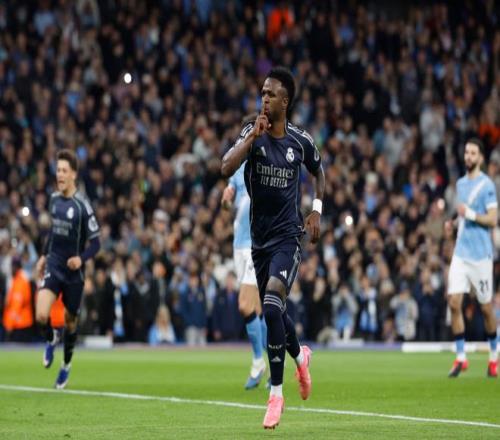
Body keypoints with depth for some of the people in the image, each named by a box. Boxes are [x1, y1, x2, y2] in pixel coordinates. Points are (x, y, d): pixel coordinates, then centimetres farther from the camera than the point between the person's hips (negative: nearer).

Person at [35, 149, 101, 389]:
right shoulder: (54, 199, 3)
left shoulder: (82, 206, -14)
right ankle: (51, 339, 17)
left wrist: (81, 258, -28)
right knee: (41, 315, -17)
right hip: (53, 265, 3)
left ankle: (66, 364, 36)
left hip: (73, 272, -3)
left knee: (70, 321, 11)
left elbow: (95, 242, -11)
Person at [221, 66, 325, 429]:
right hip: (260, 238, 3)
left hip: (288, 236, -3)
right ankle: (300, 356, 48)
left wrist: (317, 210, 11)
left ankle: (276, 393, -14)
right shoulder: (252, 134, -5)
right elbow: (227, 168, -23)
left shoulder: (301, 140, -2)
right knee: (273, 314, 14)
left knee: (272, 304, -22)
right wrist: (254, 134, -26)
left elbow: (319, 172, 19)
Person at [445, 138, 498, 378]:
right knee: (454, 302, -6)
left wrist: (470, 214, -25)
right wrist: (453, 222, 7)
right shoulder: (460, 183, 13)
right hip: (461, 252, 6)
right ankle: (461, 357, -2)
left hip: (481, 255, -6)